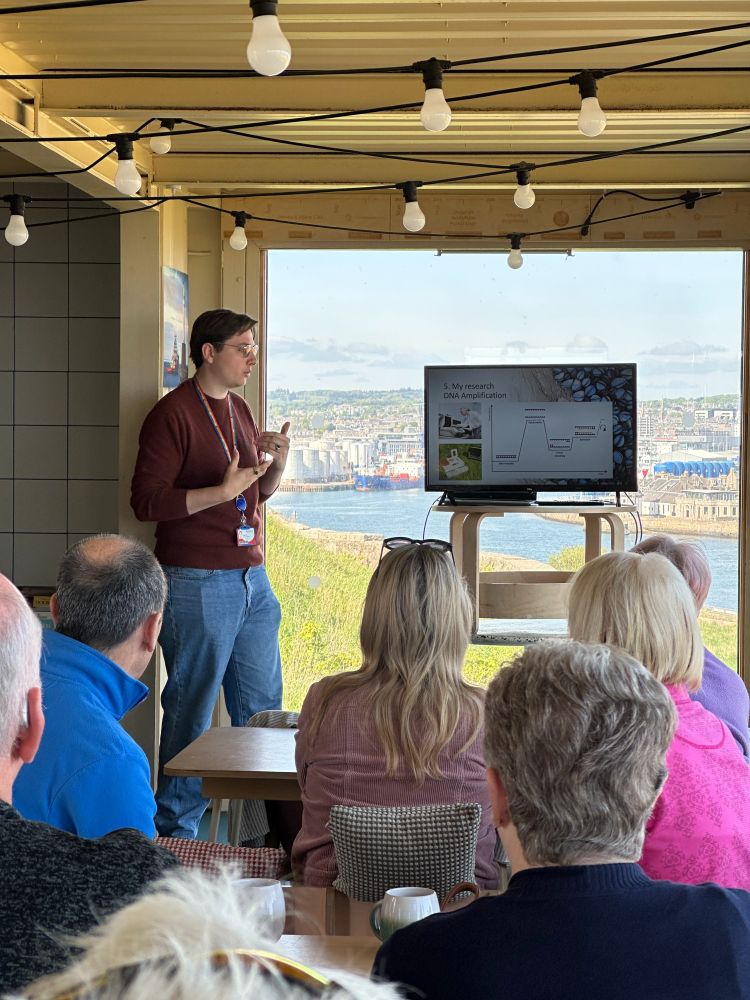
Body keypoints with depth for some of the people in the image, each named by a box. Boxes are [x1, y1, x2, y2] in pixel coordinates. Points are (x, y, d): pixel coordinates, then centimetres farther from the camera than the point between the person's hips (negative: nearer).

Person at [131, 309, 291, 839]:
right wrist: (223, 491, -21)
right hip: (197, 582, -8)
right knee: (192, 709, -1)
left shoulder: (240, 409, 15)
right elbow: (146, 501, -15)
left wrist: (276, 464, 3)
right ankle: (175, 831, 11)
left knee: (262, 705, 12)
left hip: (251, 577, 8)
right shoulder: (173, 413, -9)